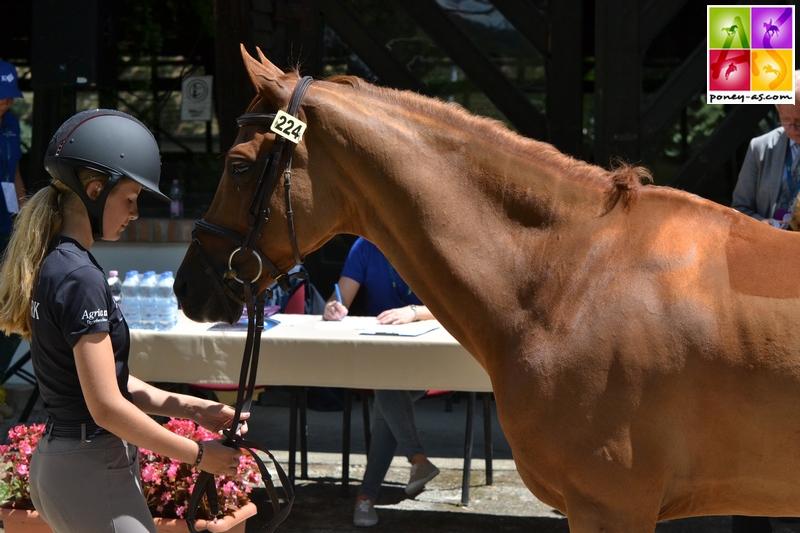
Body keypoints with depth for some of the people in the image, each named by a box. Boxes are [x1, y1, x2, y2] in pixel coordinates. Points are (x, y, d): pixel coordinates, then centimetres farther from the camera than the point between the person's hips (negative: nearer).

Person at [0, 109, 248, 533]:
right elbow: (107, 407, -22)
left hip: (54, 462, 10)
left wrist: (194, 408, 7)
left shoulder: (50, 264, 10)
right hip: (92, 473, -10)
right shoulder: (80, 279, -19)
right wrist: (198, 454, -13)